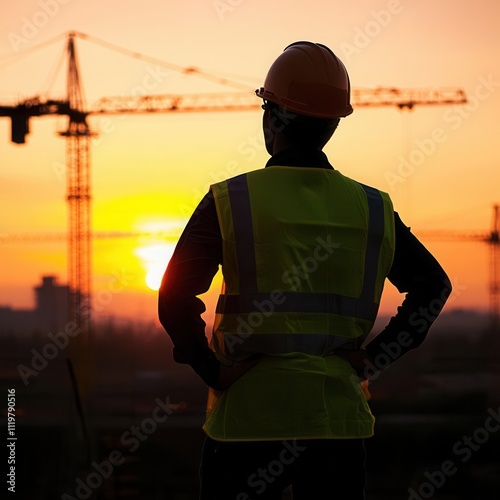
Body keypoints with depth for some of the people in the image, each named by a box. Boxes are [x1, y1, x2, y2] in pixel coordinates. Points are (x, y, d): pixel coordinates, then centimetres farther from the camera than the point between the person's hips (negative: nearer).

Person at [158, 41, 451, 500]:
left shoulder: (231, 201, -4)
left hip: (249, 415, -3)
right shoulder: (371, 208, 6)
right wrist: (374, 357, 9)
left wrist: (211, 370, -1)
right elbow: (434, 285, 10)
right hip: (338, 418, 3)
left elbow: (176, 298, -12)